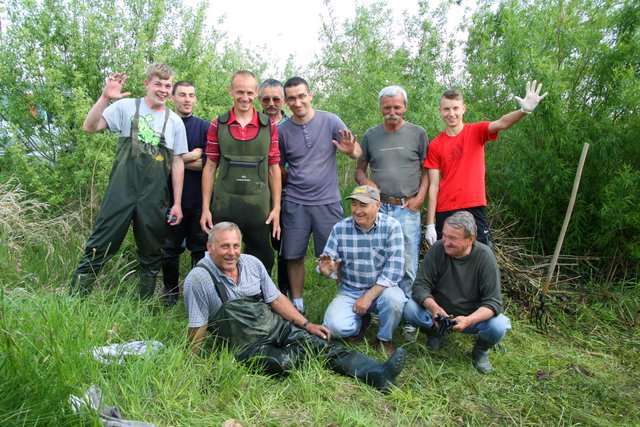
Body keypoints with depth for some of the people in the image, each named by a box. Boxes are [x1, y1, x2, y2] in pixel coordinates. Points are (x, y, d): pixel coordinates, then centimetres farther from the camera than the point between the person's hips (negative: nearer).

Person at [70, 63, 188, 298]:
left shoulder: (175, 121, 8)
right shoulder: (127, 107, 4)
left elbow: (177, 162, 8)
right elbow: (90, 127, -4)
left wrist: (177, 203, 4)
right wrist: (105, 97, -19)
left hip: (154, 199, 2)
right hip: (121, 191, -2)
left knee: (151, 256, 10)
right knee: (99, 249, -2)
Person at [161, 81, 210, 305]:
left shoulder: (205, 127, 5)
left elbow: (210, 163, -7)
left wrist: (178, 160, -9)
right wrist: (192, 156, -10)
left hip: (199, 200, 0)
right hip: (171, 200, 0)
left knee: (201, 249, 8)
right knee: (170, 250, 9)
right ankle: (170, 295, 25)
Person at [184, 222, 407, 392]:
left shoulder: (252, 264, 2)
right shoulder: (198, 279, -13)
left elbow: (276, 299, 8)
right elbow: (197, 328, -8)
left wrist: (307, 324, 4)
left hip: (276, 325, 5)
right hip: (247, 344, -4)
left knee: (321, 341, -16)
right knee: (281, 363, -31)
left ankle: (377, 374, -25)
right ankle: (306, 350, 2)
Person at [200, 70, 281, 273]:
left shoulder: (269, 125, 3)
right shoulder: (217, 125, 4)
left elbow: (274, 168, 5)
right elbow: (210, 167, 6)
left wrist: (276, 208, 1)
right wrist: (205, 208, 1)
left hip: (259, 209, 0)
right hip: (224, 208, 0)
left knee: (261, 264, 9)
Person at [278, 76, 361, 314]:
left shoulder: (330, 121, -2)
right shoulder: (283, 130, 3)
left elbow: (357, 152, 0)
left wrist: (351, 150, -23)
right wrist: (292, 178, -7)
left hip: (328, 201, -1)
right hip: (295, 203, 2)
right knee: (294, 256, 7)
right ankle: (297, 304, 24)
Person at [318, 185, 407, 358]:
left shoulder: (392, 226, -11)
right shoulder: (339, 229, -5)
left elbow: (395, 268, -17)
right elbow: (327, 265, -3)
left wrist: (369, 296, -22)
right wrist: (326, 269, -29)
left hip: (381, 288, -1)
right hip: (349, 292, 1)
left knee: (394, 299, -34)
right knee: (335, 326, -24)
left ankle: (384, 339, 0)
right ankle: (361, 321, 15)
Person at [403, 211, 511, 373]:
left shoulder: (484, 256, -19)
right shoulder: (437, 249, -16)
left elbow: (493, 302, -21)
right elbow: (420, 285, -15)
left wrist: (468, 320, -38)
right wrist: (433, 307, -35)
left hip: (474, 316, -1)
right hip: (440, 313, 1)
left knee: (498, 326, -30)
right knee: (409, 309, -25)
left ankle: (481, 350, 5)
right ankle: (435, 334, 8)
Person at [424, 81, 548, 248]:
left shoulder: (477, 131, 2)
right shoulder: (435, 146, 3)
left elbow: (501, 124, -19)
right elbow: (434, 186, 1)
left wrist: (524, 111, -41)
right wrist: (430, 224, -2)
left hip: (474, 208, -1)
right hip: (444, 212, 1)